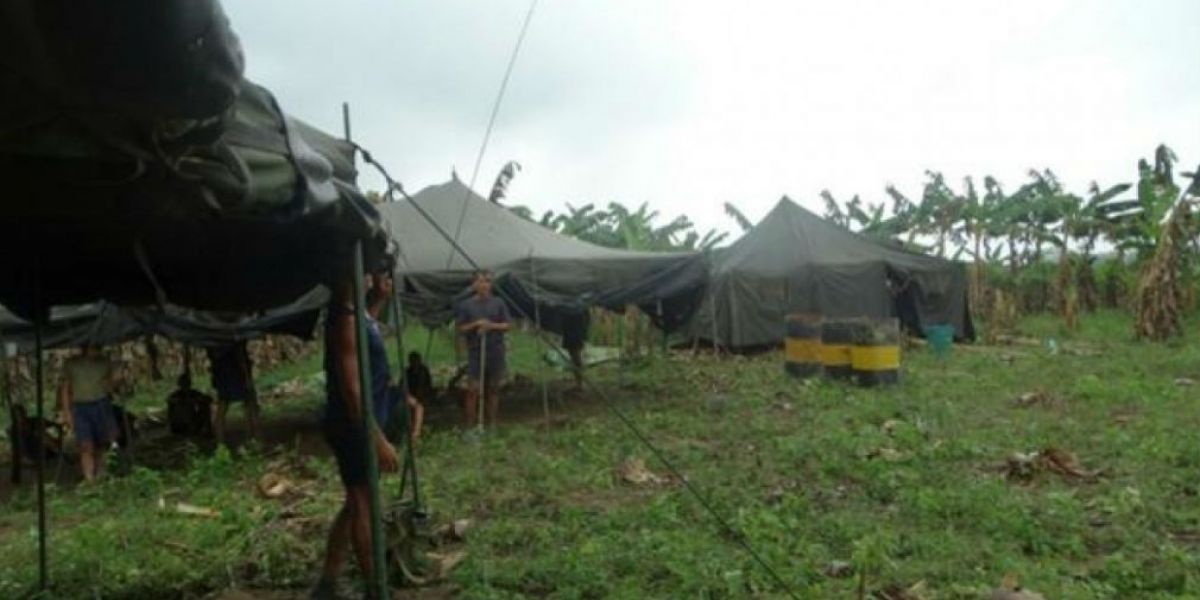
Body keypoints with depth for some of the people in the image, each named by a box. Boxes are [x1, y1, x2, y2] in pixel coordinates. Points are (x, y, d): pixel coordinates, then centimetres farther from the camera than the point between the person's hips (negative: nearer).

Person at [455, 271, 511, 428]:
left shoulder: (498, 303, 3)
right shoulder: (466, 305, 0)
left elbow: (507, 325, 4)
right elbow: (461, 329, 1)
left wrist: (491, 326, -13)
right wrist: (475, 324, -16)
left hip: (496, 352, 2)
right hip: (475, 352, -2)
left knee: (493, 388, 9)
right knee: (473, 389, -6)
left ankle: (492, 425, 17)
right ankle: (470, 426, 1)